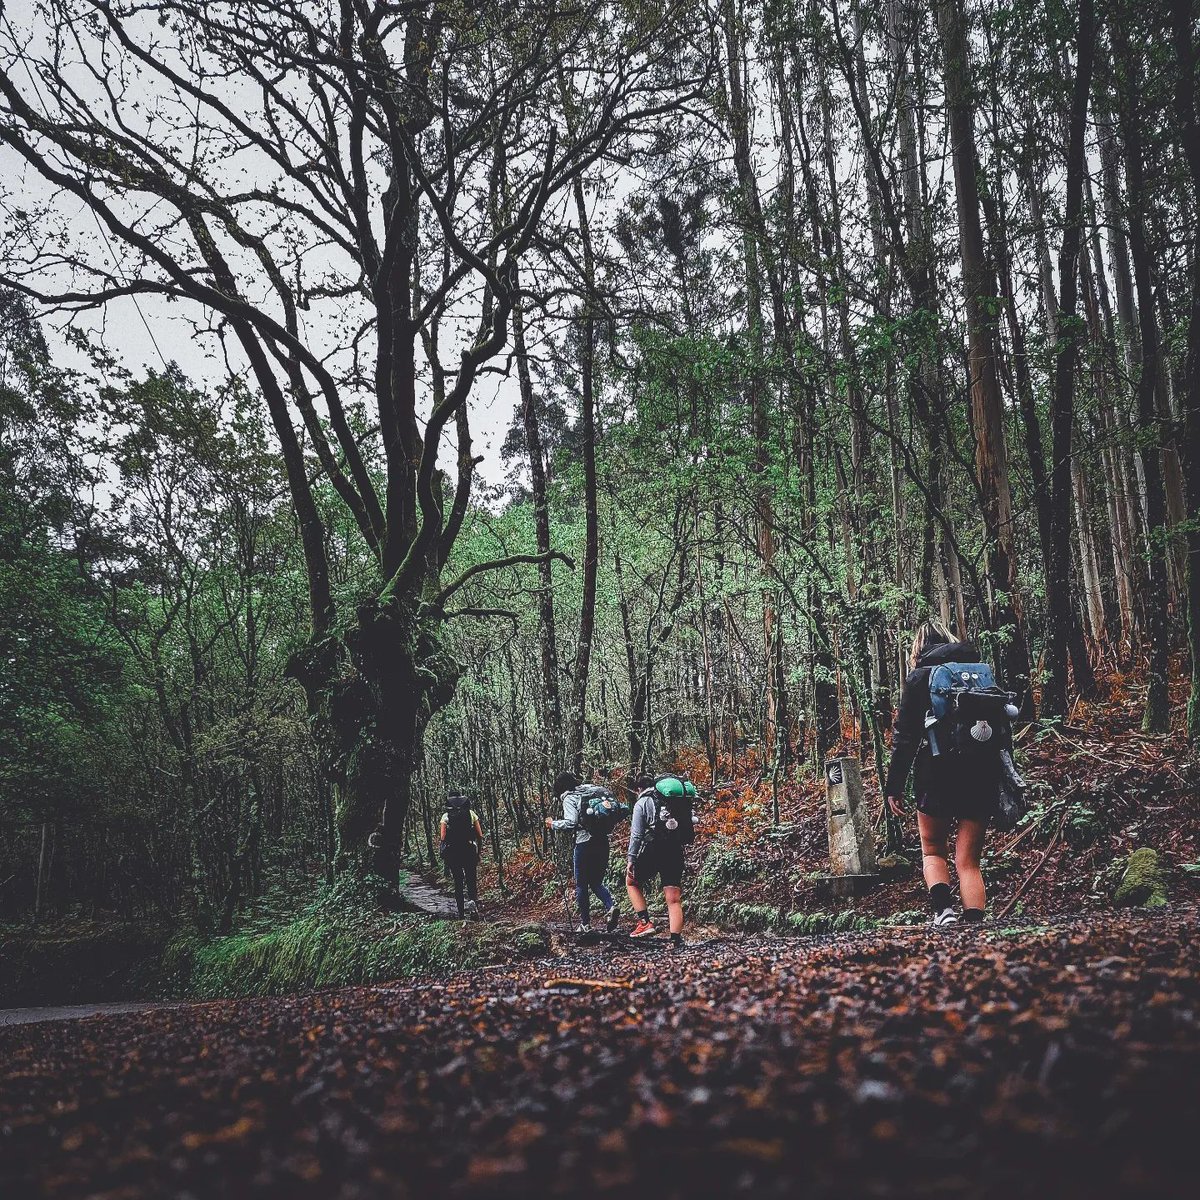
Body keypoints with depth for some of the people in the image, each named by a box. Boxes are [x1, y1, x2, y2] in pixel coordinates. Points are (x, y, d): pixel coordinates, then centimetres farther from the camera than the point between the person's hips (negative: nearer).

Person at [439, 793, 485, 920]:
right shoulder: (471, 813, 6)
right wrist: (479, 851, 12)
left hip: (452, 852, 0)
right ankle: (473, 901, -23)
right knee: (472, 880, 5)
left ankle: (461, 911, 11)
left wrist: (444, 854, 7)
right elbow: (480, 835, 1)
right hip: (470, 851, 0)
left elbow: (442, 837, -5)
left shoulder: (446, 816, 4)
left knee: (458, 882, 11)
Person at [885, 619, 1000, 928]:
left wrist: (894, 786, 1)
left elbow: (904, 735, -3)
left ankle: (943, 909, -10)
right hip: (983, 772, 3)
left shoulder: (919, 676, 2)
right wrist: (1004, 781, 17)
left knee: (933, 851, 14)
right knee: (968, 860, 7)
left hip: (938, 771, -3)